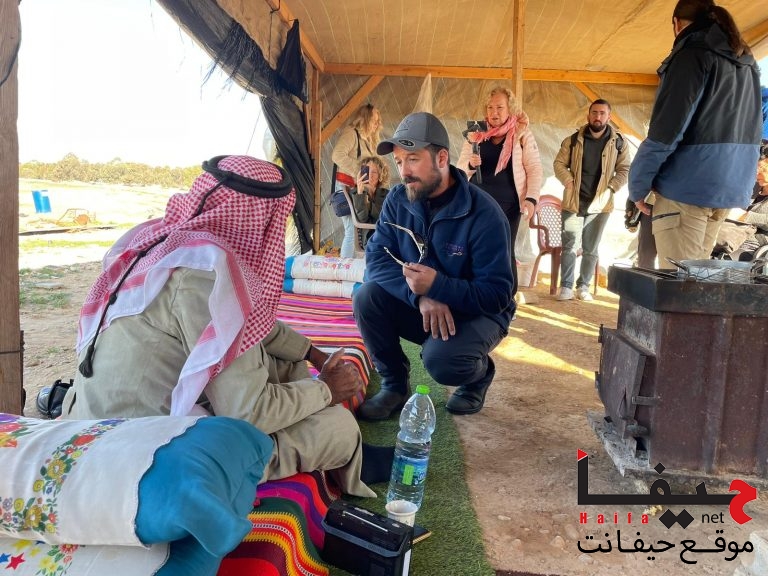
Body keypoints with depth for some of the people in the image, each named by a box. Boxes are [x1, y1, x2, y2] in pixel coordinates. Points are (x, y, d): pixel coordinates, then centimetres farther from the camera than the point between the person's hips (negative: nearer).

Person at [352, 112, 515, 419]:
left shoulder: (483, 213, -22)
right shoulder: (397, 199, -7)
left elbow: (497, 295, -23)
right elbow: (376, 259, -14)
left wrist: (438, 287, -38)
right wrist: (420, 296, -31)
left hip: (476, 313, -4)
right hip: (419, 308, 5)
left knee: (440, 359, -33)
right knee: (367, 297, -20)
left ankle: (479, 374, 6)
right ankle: (395, 384, 0)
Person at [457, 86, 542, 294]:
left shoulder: (522, 134, 1)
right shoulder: (476, 134, 7)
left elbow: (535, 168, -2)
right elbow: (460, 168, 7)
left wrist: (532, 198, -13)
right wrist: (470, 164, -15)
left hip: (508, 204, -2)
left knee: (505, 251, 2)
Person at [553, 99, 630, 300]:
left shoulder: (619, 142, 3)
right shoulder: (573, 139, 3)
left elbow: (624, 170, 4)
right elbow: (559, 163, 4)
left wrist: (610, 189, -9)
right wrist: (569, 182, -11)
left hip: (600, 204, 1)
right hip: (573, 202, 0)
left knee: (591, 249, 7)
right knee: (569, 246, -2)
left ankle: (583, 286, 16)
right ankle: (566, 287, 3)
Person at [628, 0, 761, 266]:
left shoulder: (693, 54, -9)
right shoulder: (747, 63, 18)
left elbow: (666, 131, -16)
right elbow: (747, 131, 21)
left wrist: (638, 185, -9)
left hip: (687, 188, -8)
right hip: (730, 189, 9)